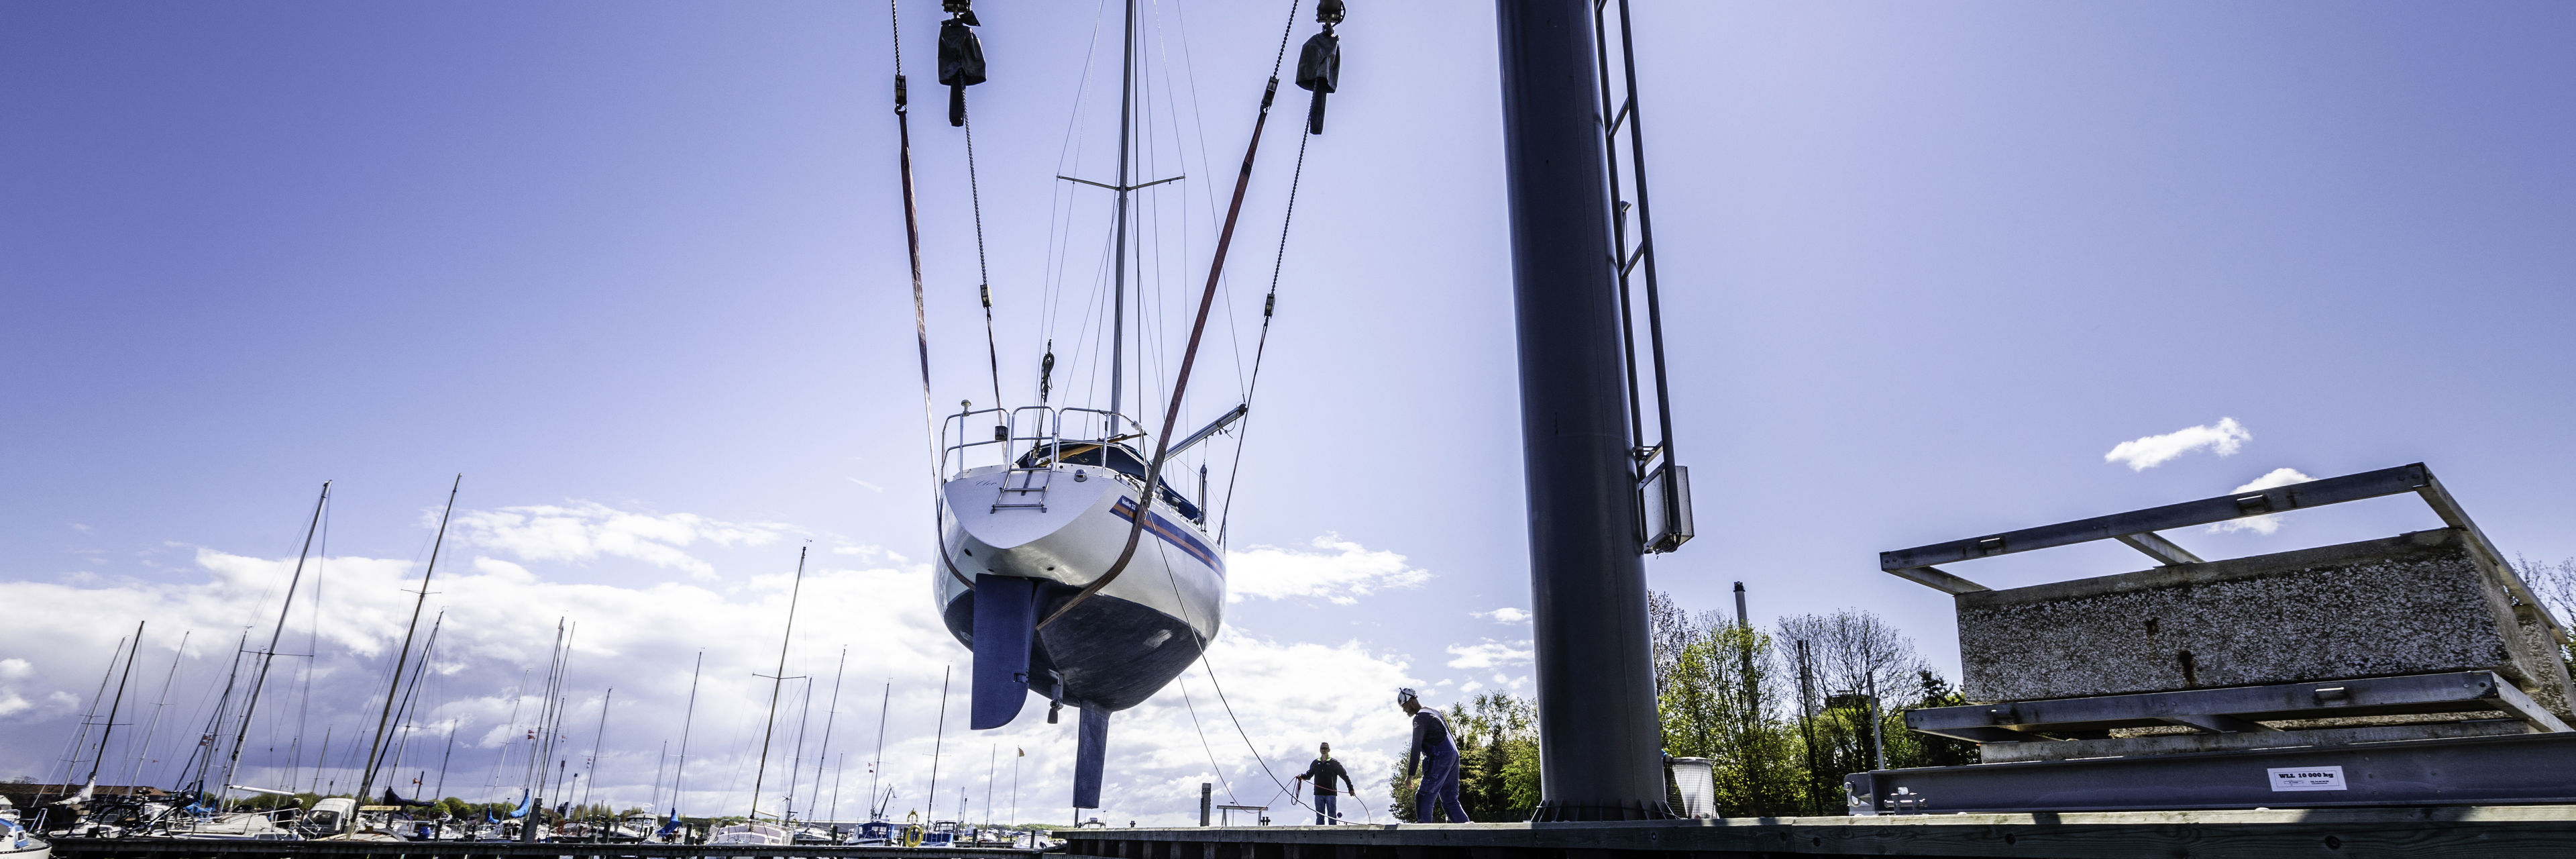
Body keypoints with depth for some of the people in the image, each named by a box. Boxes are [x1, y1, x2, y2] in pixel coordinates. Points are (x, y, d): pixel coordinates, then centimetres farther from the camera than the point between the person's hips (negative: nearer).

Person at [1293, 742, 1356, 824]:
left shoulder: (1335, 763, 1)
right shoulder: (1315, 763, 11)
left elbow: (1345, 775, 3)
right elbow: (1309, 774, 18)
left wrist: (1351, 788, -2)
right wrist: (1302, 776, -3)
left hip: (1331, 793, -3)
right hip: (1319, 794, 3)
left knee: (1332, 815, -1)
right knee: (1320, 816, 6)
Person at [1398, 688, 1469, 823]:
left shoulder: (1420, 717, -8)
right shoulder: (1434, 712, 22)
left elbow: (1416, 747, -14)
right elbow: (1450, 736, 25)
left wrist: (1410, 773, -14)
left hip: (1440, 758, -10)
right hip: (1453, 755, 10)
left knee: (1423, 797, -9)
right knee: (1449, 799, 11)